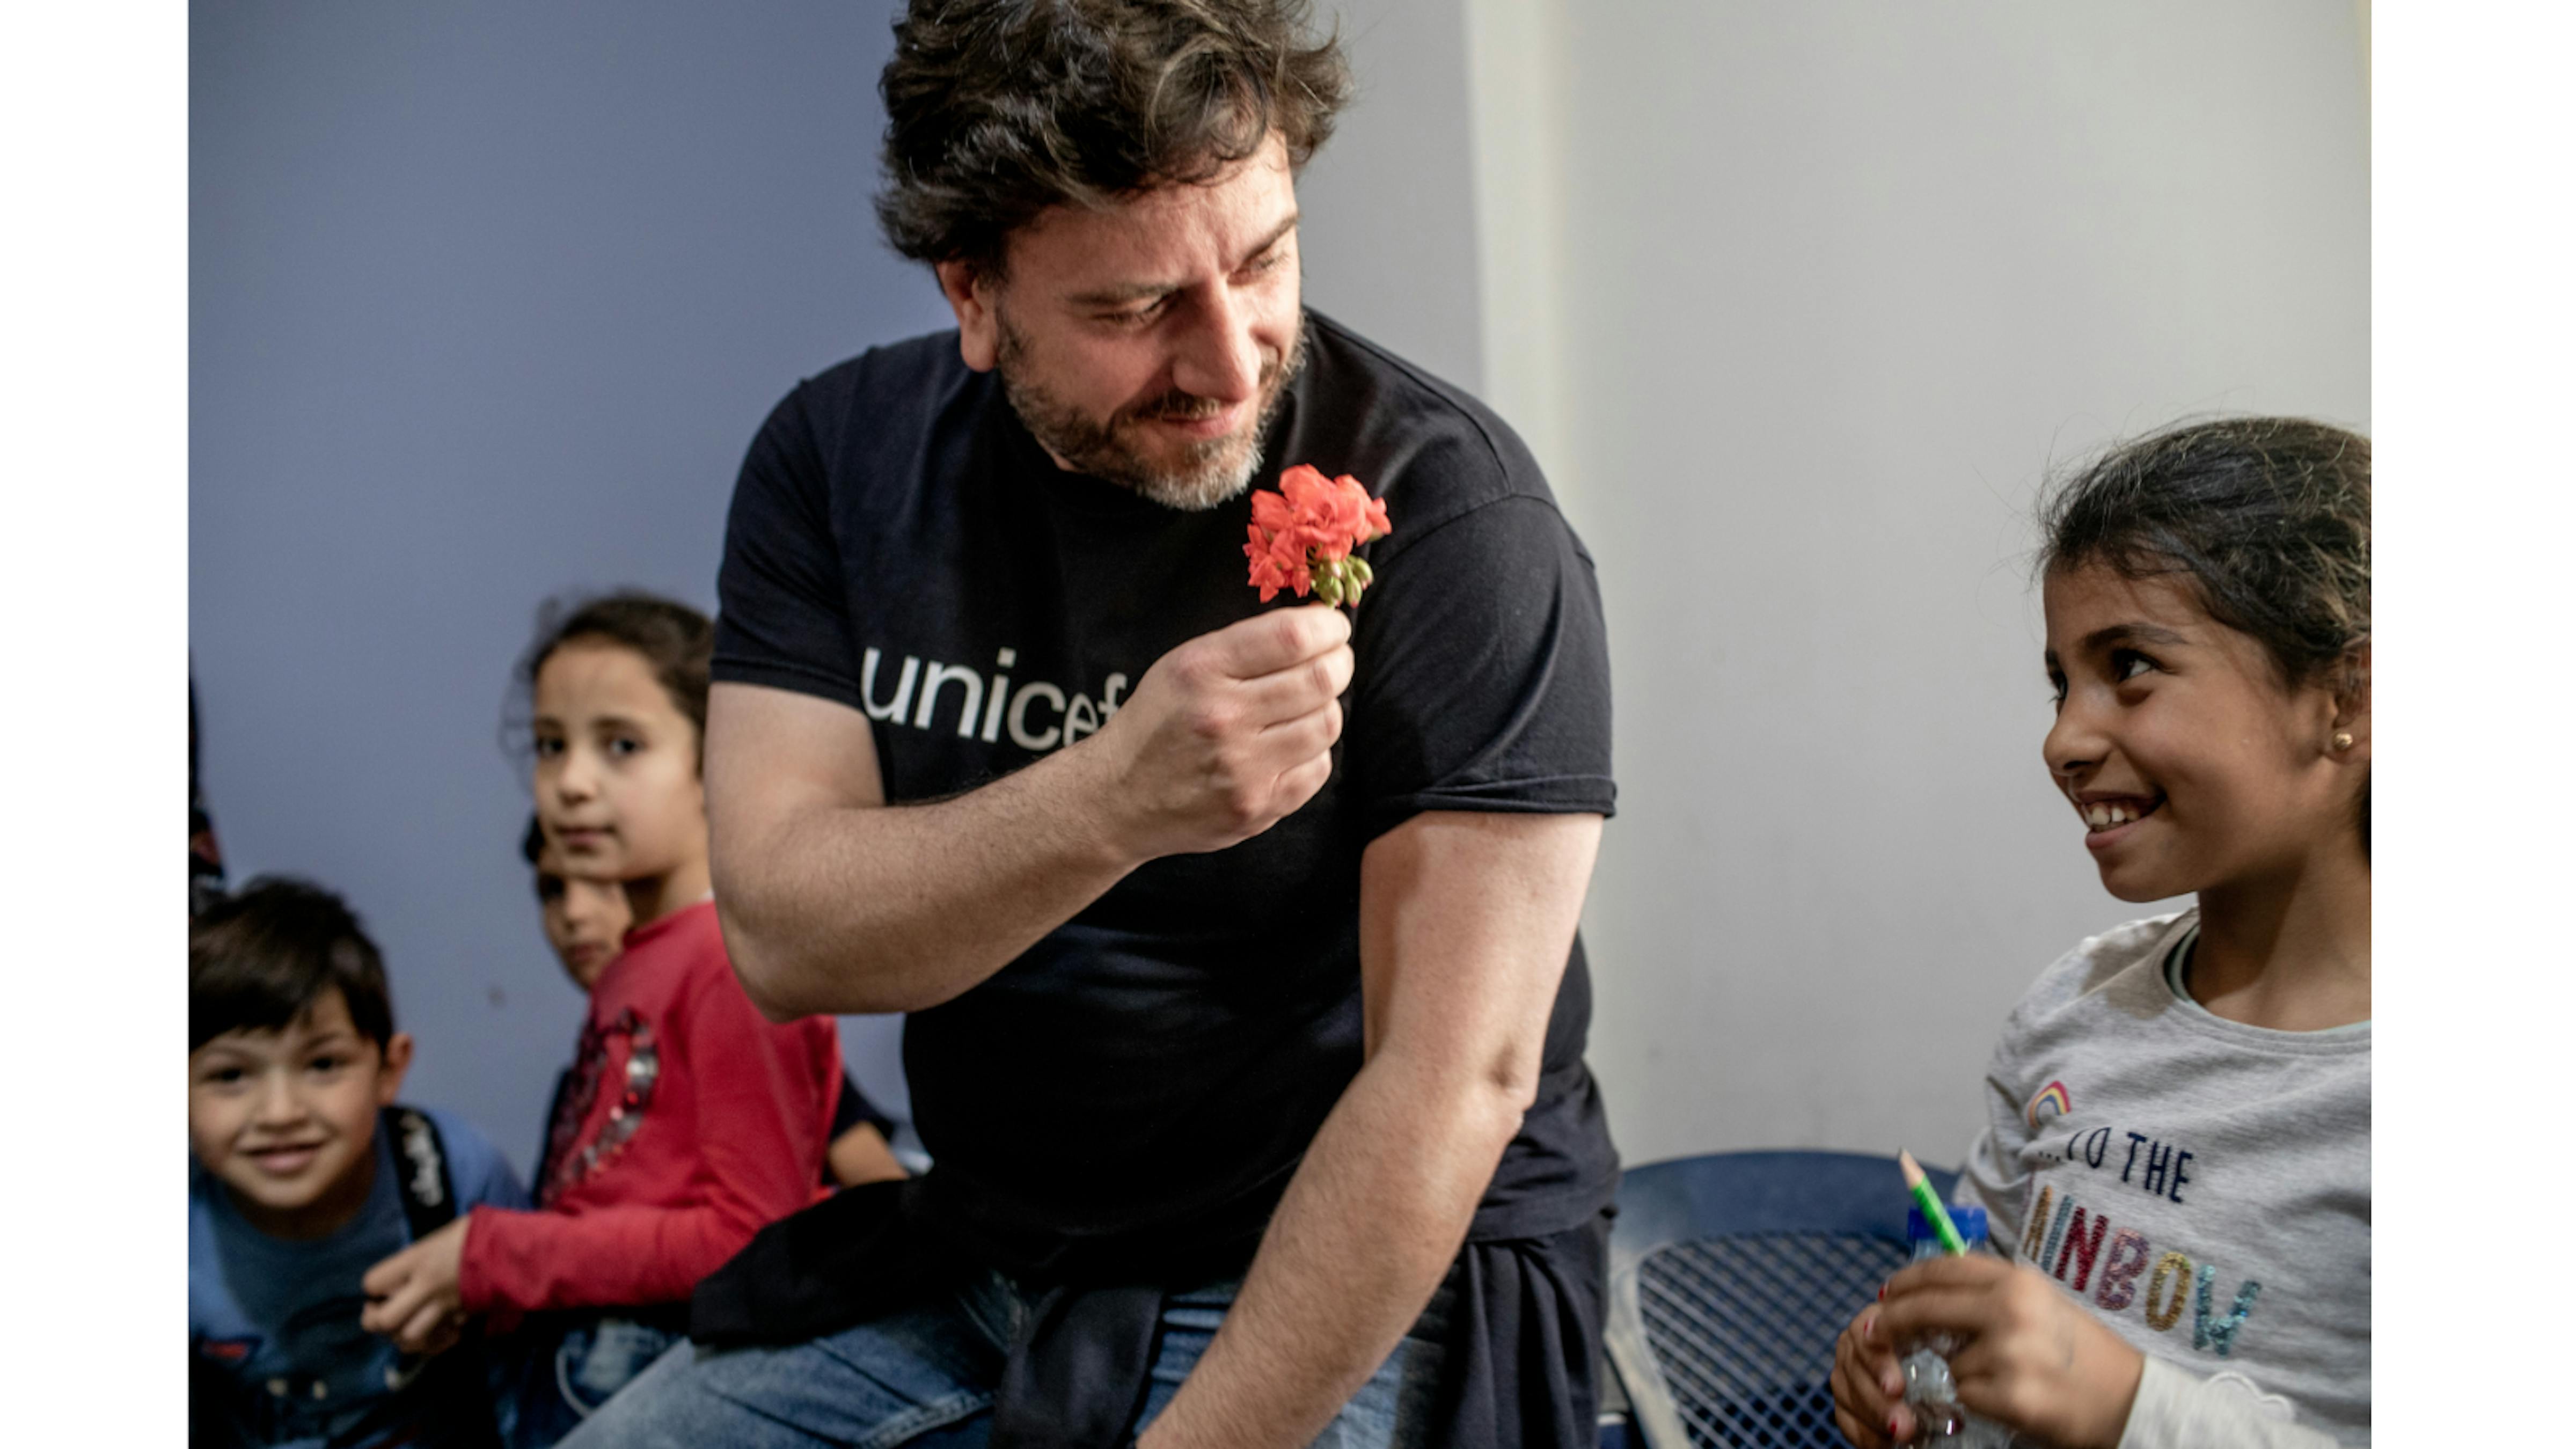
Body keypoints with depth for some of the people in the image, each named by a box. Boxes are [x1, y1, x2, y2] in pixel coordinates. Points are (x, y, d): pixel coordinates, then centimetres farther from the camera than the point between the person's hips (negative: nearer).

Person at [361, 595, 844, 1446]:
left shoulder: (735, 959, -12)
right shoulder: (628, 968, 13)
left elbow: (748, 1235, -15)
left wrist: (496, 1258, -11)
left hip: (674, 1376, -7)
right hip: (568, 1379, 7)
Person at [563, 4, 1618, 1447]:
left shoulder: (1451, 516, -19)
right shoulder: (841, 458, -4)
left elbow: (1454, 1082, -22)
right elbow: (782, 935, -13)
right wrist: (1109, 801, -30)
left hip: (1363, 1288, -4)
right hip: (969, 1262, 4)